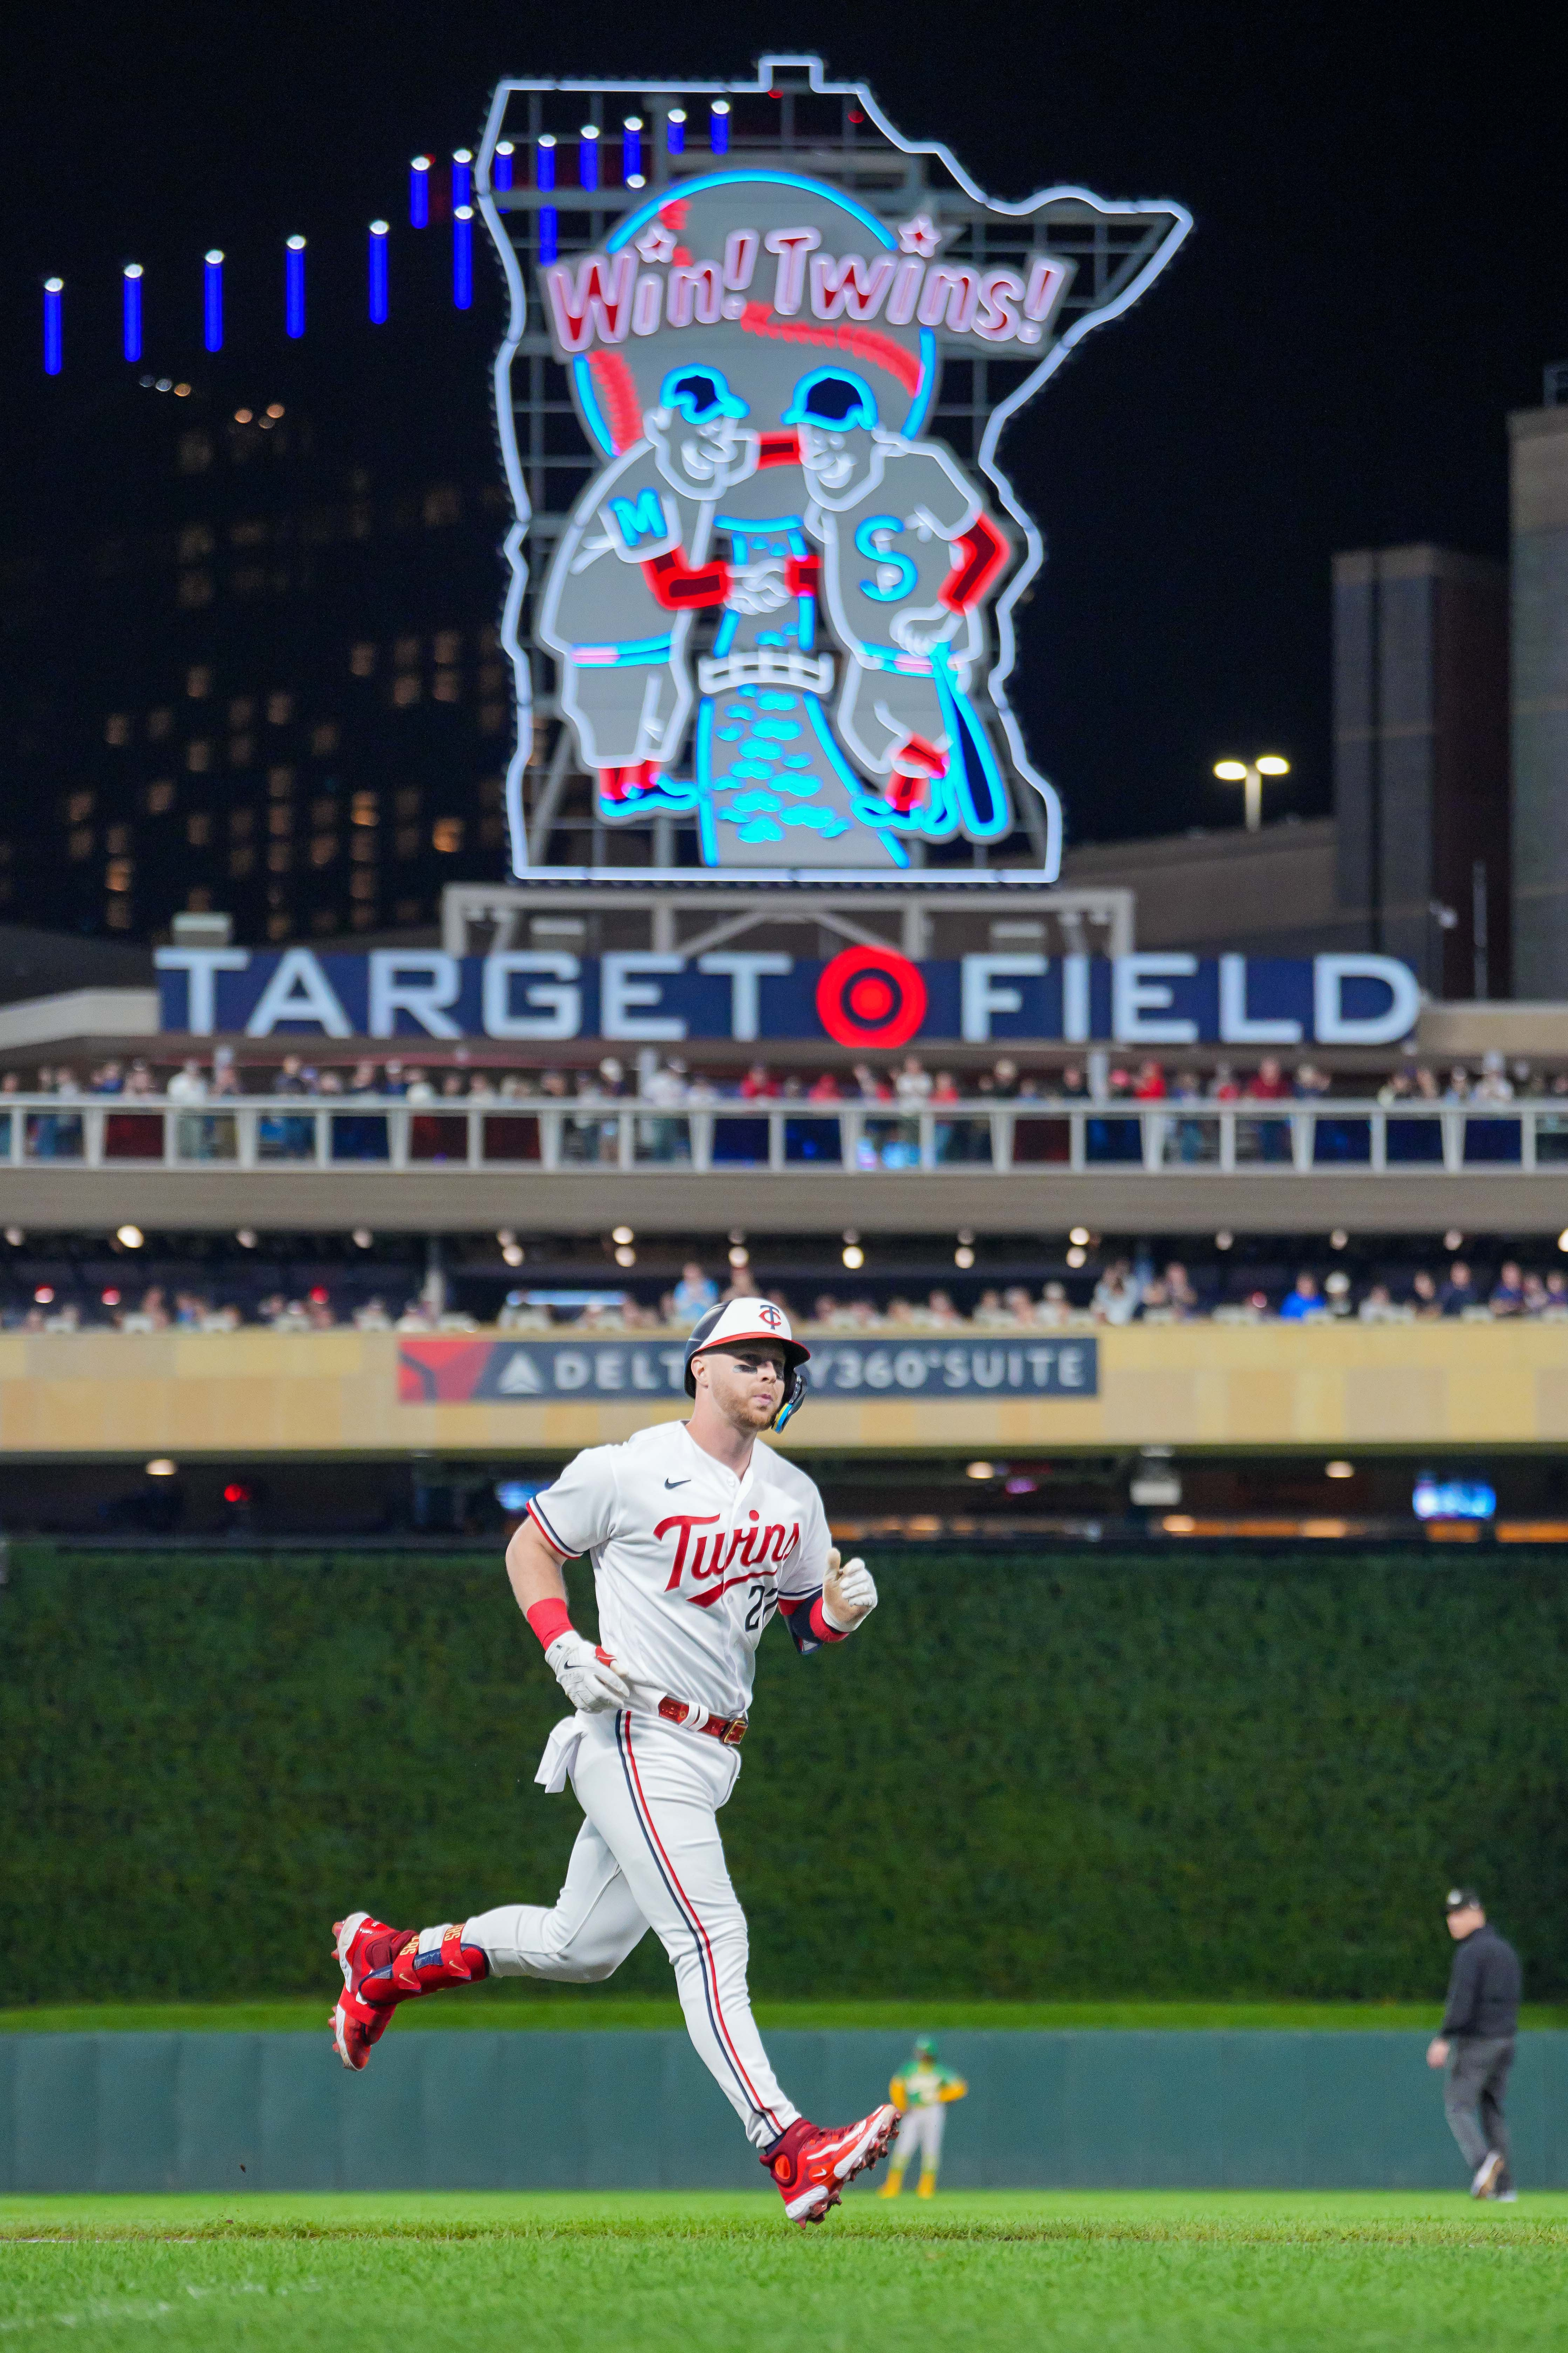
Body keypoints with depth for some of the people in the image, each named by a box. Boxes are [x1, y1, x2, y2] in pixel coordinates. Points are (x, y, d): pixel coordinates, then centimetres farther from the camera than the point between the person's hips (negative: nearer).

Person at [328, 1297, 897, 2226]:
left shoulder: (794, 1496, 10)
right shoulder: (629, 1472, -8)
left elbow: (804, 1617, 18)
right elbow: (531, 1547, 4)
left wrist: (841, 1610, -6)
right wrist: (566, 1649, -12)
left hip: (711, 1755, 8)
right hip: (637, 1740, -8)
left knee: (581, 1948, 17)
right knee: (711, 1940, -18)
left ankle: (394, 1958, 36)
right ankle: (791, 2151, -27)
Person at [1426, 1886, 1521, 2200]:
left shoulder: (1471, 1952, -12)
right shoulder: (1506, 1950, 16)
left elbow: (1462, 1999, -21)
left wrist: (1443, 2039, -23)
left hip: (1476, 2040, -8)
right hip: (1506, 2038, 8)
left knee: (1458, 2106, -7)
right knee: (1493, 2109, 12)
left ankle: (1483, 2160, -31)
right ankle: (1503, 2185, 6)